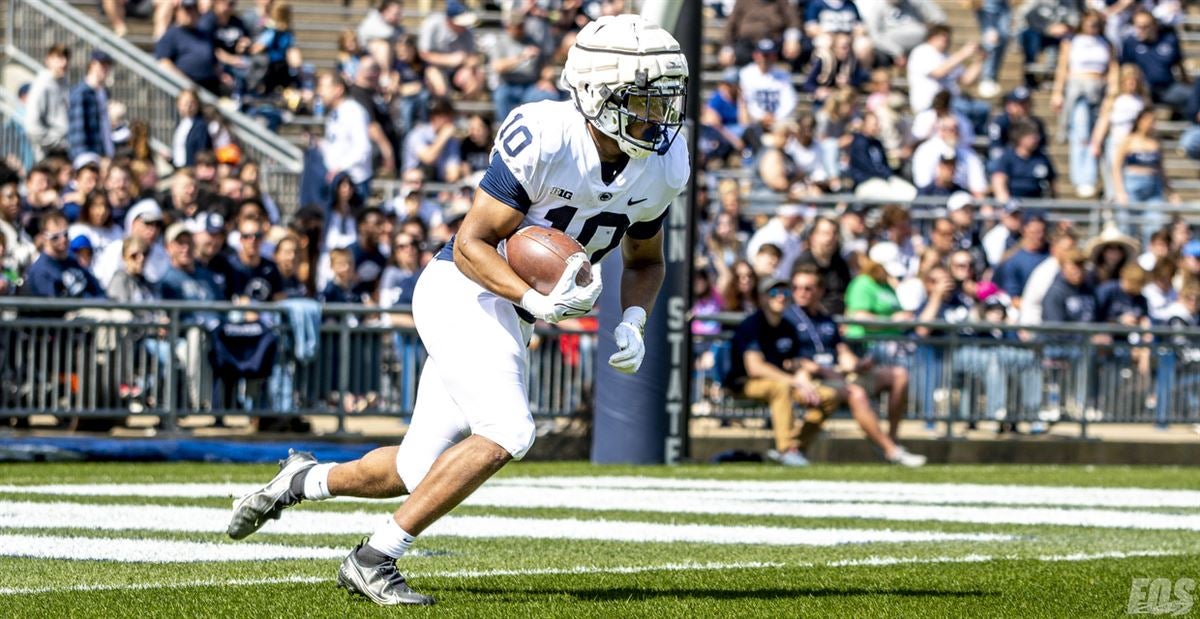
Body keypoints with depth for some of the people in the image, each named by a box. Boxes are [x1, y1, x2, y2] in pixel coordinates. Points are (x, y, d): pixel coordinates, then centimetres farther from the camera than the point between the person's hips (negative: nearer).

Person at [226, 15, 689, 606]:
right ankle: (373, 560, -14)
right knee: (506, 433, -25)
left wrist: (632, 324, -4)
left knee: (419, 470, 10)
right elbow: (471, 244, -19)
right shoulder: (543, 137, -24)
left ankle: (304, 479, 37)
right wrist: (536, 301, -33)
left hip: (508, 315, 8)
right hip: (464, 293, -8)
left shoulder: (662, 165, -3)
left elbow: (645, 261, 15)